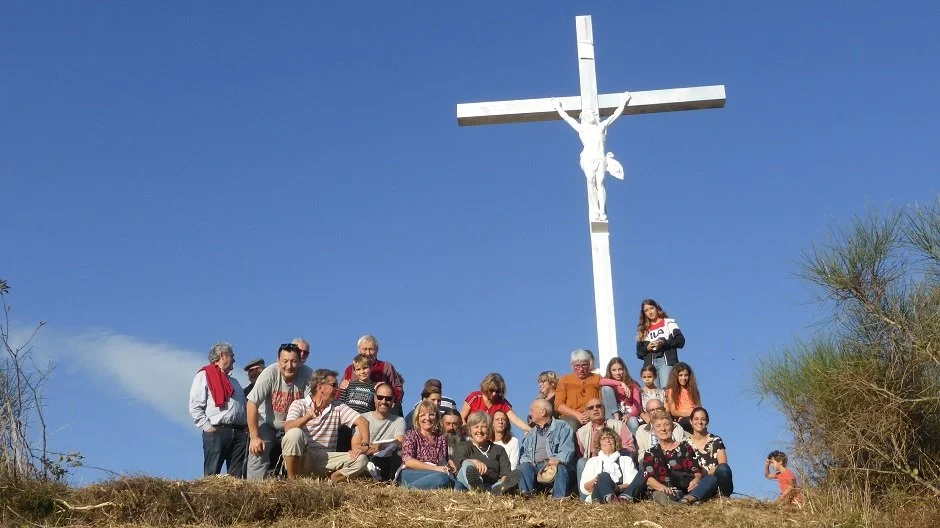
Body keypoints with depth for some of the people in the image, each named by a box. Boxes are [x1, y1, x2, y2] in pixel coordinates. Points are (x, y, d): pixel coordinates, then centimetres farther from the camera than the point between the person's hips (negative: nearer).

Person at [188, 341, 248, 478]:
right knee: (212, 475, -9)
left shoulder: (234, 381, 29)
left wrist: (246, 426, 7)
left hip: (239, 432, 7)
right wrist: (207, 427, -12)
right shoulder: (204, 376, 6)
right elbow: (195, 407, -3)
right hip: (216, 431, -6)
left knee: (237, 476, 0)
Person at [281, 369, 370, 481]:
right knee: (295, 433, -33)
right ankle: (292, 479, -18)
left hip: (325, 460, 2)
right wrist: (308, 416, -34)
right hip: (300, 459, -2)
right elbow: (288, 428, -16)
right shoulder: (299, 404, 1)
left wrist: (364, 445, -16)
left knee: (361, 459, -19)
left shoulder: (338, 407, 11)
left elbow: (362, 421, 2)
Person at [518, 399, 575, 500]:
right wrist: (526, 462, -3)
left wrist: (558, 459, -25)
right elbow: (524, 454, 22)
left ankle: (559, 498, -49)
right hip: (535, 467, 4)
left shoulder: (562, 426, 10)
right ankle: (526, 496, -43)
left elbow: (567, 449, -4)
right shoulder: (531, 433, 29)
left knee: (560, 468, -36)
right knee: (524, 467, -26)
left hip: (555, 465, -4)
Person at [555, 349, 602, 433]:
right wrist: (577, 415, -8)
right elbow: (559, 405, 7)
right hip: (571, 417, 0)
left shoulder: (597, 379, 18)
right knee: (571, 425, -36)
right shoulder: (565, 380, 17)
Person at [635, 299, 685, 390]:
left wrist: (664, 343, -11)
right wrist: (647, 348, -5)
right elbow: (639, 353, 17)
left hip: (666, 361, -3)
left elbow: (681, 341, 3)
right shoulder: (643, 330, 22)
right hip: (650, 364, 3)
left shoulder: (669, 323, 15)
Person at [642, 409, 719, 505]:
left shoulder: (685, 447, 21)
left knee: (712, 479, -28)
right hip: (666, 493, 0)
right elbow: (648, 478, 2)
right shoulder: (650, 453, 19)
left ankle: (689, 498, -57)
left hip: (688, 491, 0)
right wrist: (661, 487, -22)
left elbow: (697, 471, 9)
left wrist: (697, 479, -18)